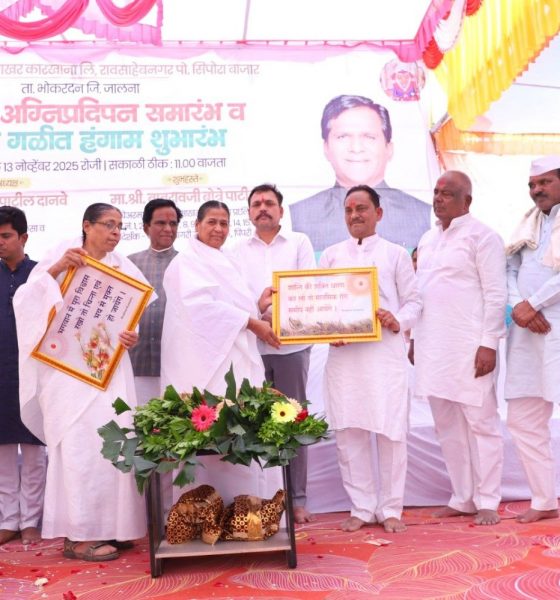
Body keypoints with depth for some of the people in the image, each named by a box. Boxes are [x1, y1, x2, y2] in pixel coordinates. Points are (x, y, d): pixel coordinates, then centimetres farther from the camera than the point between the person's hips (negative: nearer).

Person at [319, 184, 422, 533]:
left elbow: (414, 301, 6)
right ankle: (362, 508, 14)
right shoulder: (331, 255, 14)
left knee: (391, 431, -1)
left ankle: (391, 508, 12)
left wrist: (398, 322, -14)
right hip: (343, 353, 2)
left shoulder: (396, 254, 9)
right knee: (348, 432, 2)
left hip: (386, 353, -2)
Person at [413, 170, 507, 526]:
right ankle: (462, 498, 22)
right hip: (434, 347, 7)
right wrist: (415, 338, 13)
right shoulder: (427, 240, 16)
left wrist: (489, 344, -15)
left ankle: (487, 502, 11)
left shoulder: (482, 237, -5)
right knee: (448, 426, 11)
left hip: (469, 346, -7)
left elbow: (496, 293, -10)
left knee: (481, 423, 1)